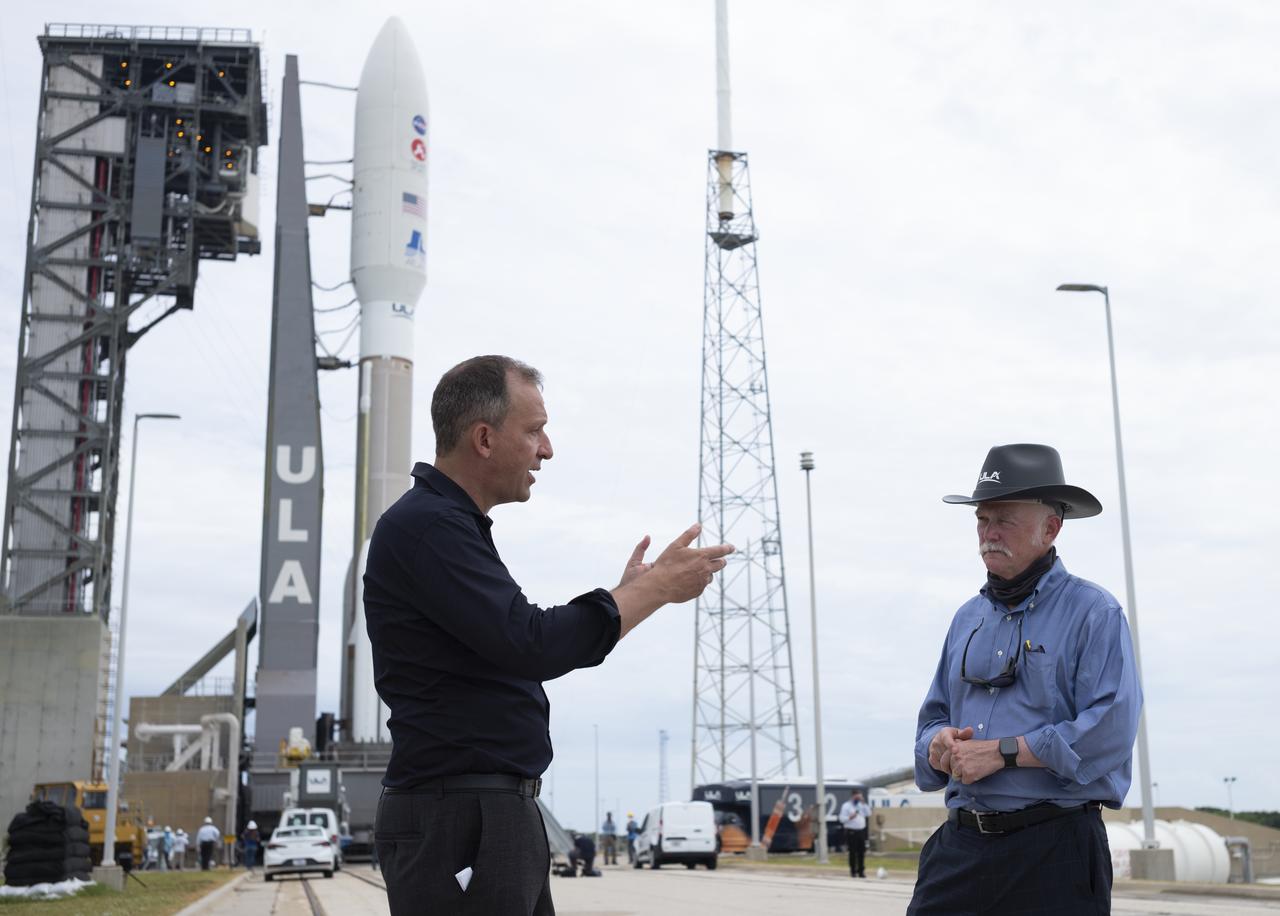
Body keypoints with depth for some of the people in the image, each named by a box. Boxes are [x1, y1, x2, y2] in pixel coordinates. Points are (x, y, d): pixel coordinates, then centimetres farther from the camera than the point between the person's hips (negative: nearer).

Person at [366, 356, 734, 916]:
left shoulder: (448, 524, 17)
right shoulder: (423, 525, -15)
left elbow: (516, 649, 21)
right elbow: (533, 646, -22)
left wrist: (627, 594, 16)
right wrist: (656, 587, -11)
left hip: (501, 817, 10)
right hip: (455, 824, -10)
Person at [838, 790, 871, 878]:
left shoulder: (862, 805, 16)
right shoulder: (846, 806, 0)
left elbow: (868, 814, 3)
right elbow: (842, 819, -5)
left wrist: (863, 803, -1)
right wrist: (850, 817, -22)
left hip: (861, 831, 5)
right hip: (851, 832, -5)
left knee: (862, 852, 3)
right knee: (852, 852, -2)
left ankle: (861, 871, 9)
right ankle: (853, 871, 5)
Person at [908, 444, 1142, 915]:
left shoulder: (1093, 613, -4)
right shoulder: (968, 617, 16)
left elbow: (1111, 728, -16)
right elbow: (934, 715, 23)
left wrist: (1003, 752, -15)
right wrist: (940, 742, -2)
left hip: (1054, 846, -5)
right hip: (960, 842, 5)